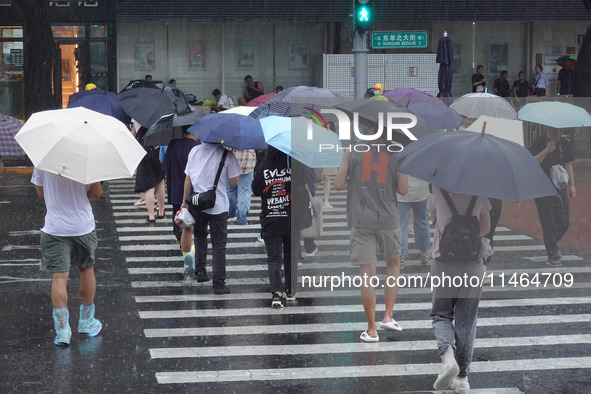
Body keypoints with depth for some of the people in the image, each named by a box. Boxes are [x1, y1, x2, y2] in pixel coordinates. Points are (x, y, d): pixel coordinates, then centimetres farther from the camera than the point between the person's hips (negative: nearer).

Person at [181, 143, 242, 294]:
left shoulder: (195, 151, 2)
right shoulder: (227, 155, -6)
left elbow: (188, 178, 3)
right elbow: (234, 182, -4)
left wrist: (185, 201, 10)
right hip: (218, 205, -3)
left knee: (199, 236, 26)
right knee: (219, 245, 4)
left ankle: (200, 271, 16)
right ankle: (218, 284, 1)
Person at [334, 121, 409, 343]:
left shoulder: (352, 152, 1)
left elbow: (339, 185, 0)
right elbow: (403, 190, 0)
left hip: (361, 221, 0)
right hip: (388, 219, 1)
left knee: (367, 273, 0)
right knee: (393, 264, 23)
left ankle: (372, 330, 4)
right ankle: (388, 316, 16)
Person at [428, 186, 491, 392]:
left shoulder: (439, 187, -5)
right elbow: (485, 228, 10)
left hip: (443, 262, -1)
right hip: (472, 264, 1)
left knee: (441, 315, 13)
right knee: (466, 321, 10)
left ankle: (447, 355, -16)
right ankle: (462, 377, 15)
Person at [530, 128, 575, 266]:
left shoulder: (564, 144, 9)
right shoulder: (539, 144, -5)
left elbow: (568, 164, 14)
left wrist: (572, 185, 7)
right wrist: (547, 149, -22)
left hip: (560, 187, 4)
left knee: (564, 221, -1)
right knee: (549, 223, -7)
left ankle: (553, 244, 28)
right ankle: (552, 256, 2)